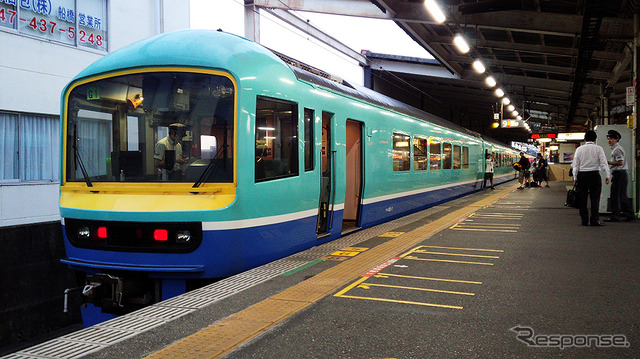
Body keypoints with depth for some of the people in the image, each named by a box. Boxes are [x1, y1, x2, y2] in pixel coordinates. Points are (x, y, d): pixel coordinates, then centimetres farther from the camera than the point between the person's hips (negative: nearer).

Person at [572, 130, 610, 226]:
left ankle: (584, 220, 6)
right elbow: (604, 163, -6)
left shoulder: (579, 149, 6)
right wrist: (608, 175, -5)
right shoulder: (598, 148, 0)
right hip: (594, 174, -2)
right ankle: (594, 220, -3)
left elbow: (575, 165, 5)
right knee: (595, 198, 2)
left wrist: (575, 178, 9)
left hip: (581, 175, 2)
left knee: (582, 199, 6)